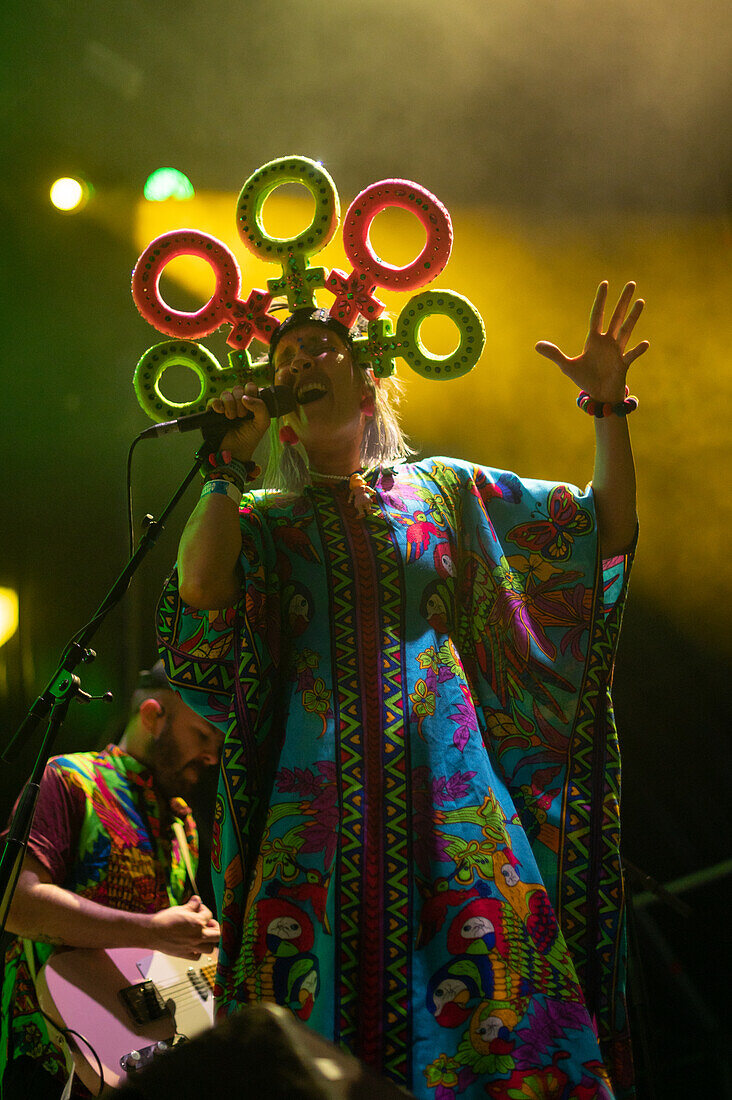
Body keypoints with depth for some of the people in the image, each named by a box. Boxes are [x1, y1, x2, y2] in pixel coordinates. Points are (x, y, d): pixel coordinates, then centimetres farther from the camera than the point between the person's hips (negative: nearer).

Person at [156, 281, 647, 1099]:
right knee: (325, 1024, -8)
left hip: (452, 791, 1)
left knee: (500, 1017, -14)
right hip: (323, 803, 0)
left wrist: (608, 407, 6)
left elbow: (608, 529, 16)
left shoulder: (443, 490, 19)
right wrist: (229, 464, -1)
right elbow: (200, 589, -8)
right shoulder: (263, 516, 15)